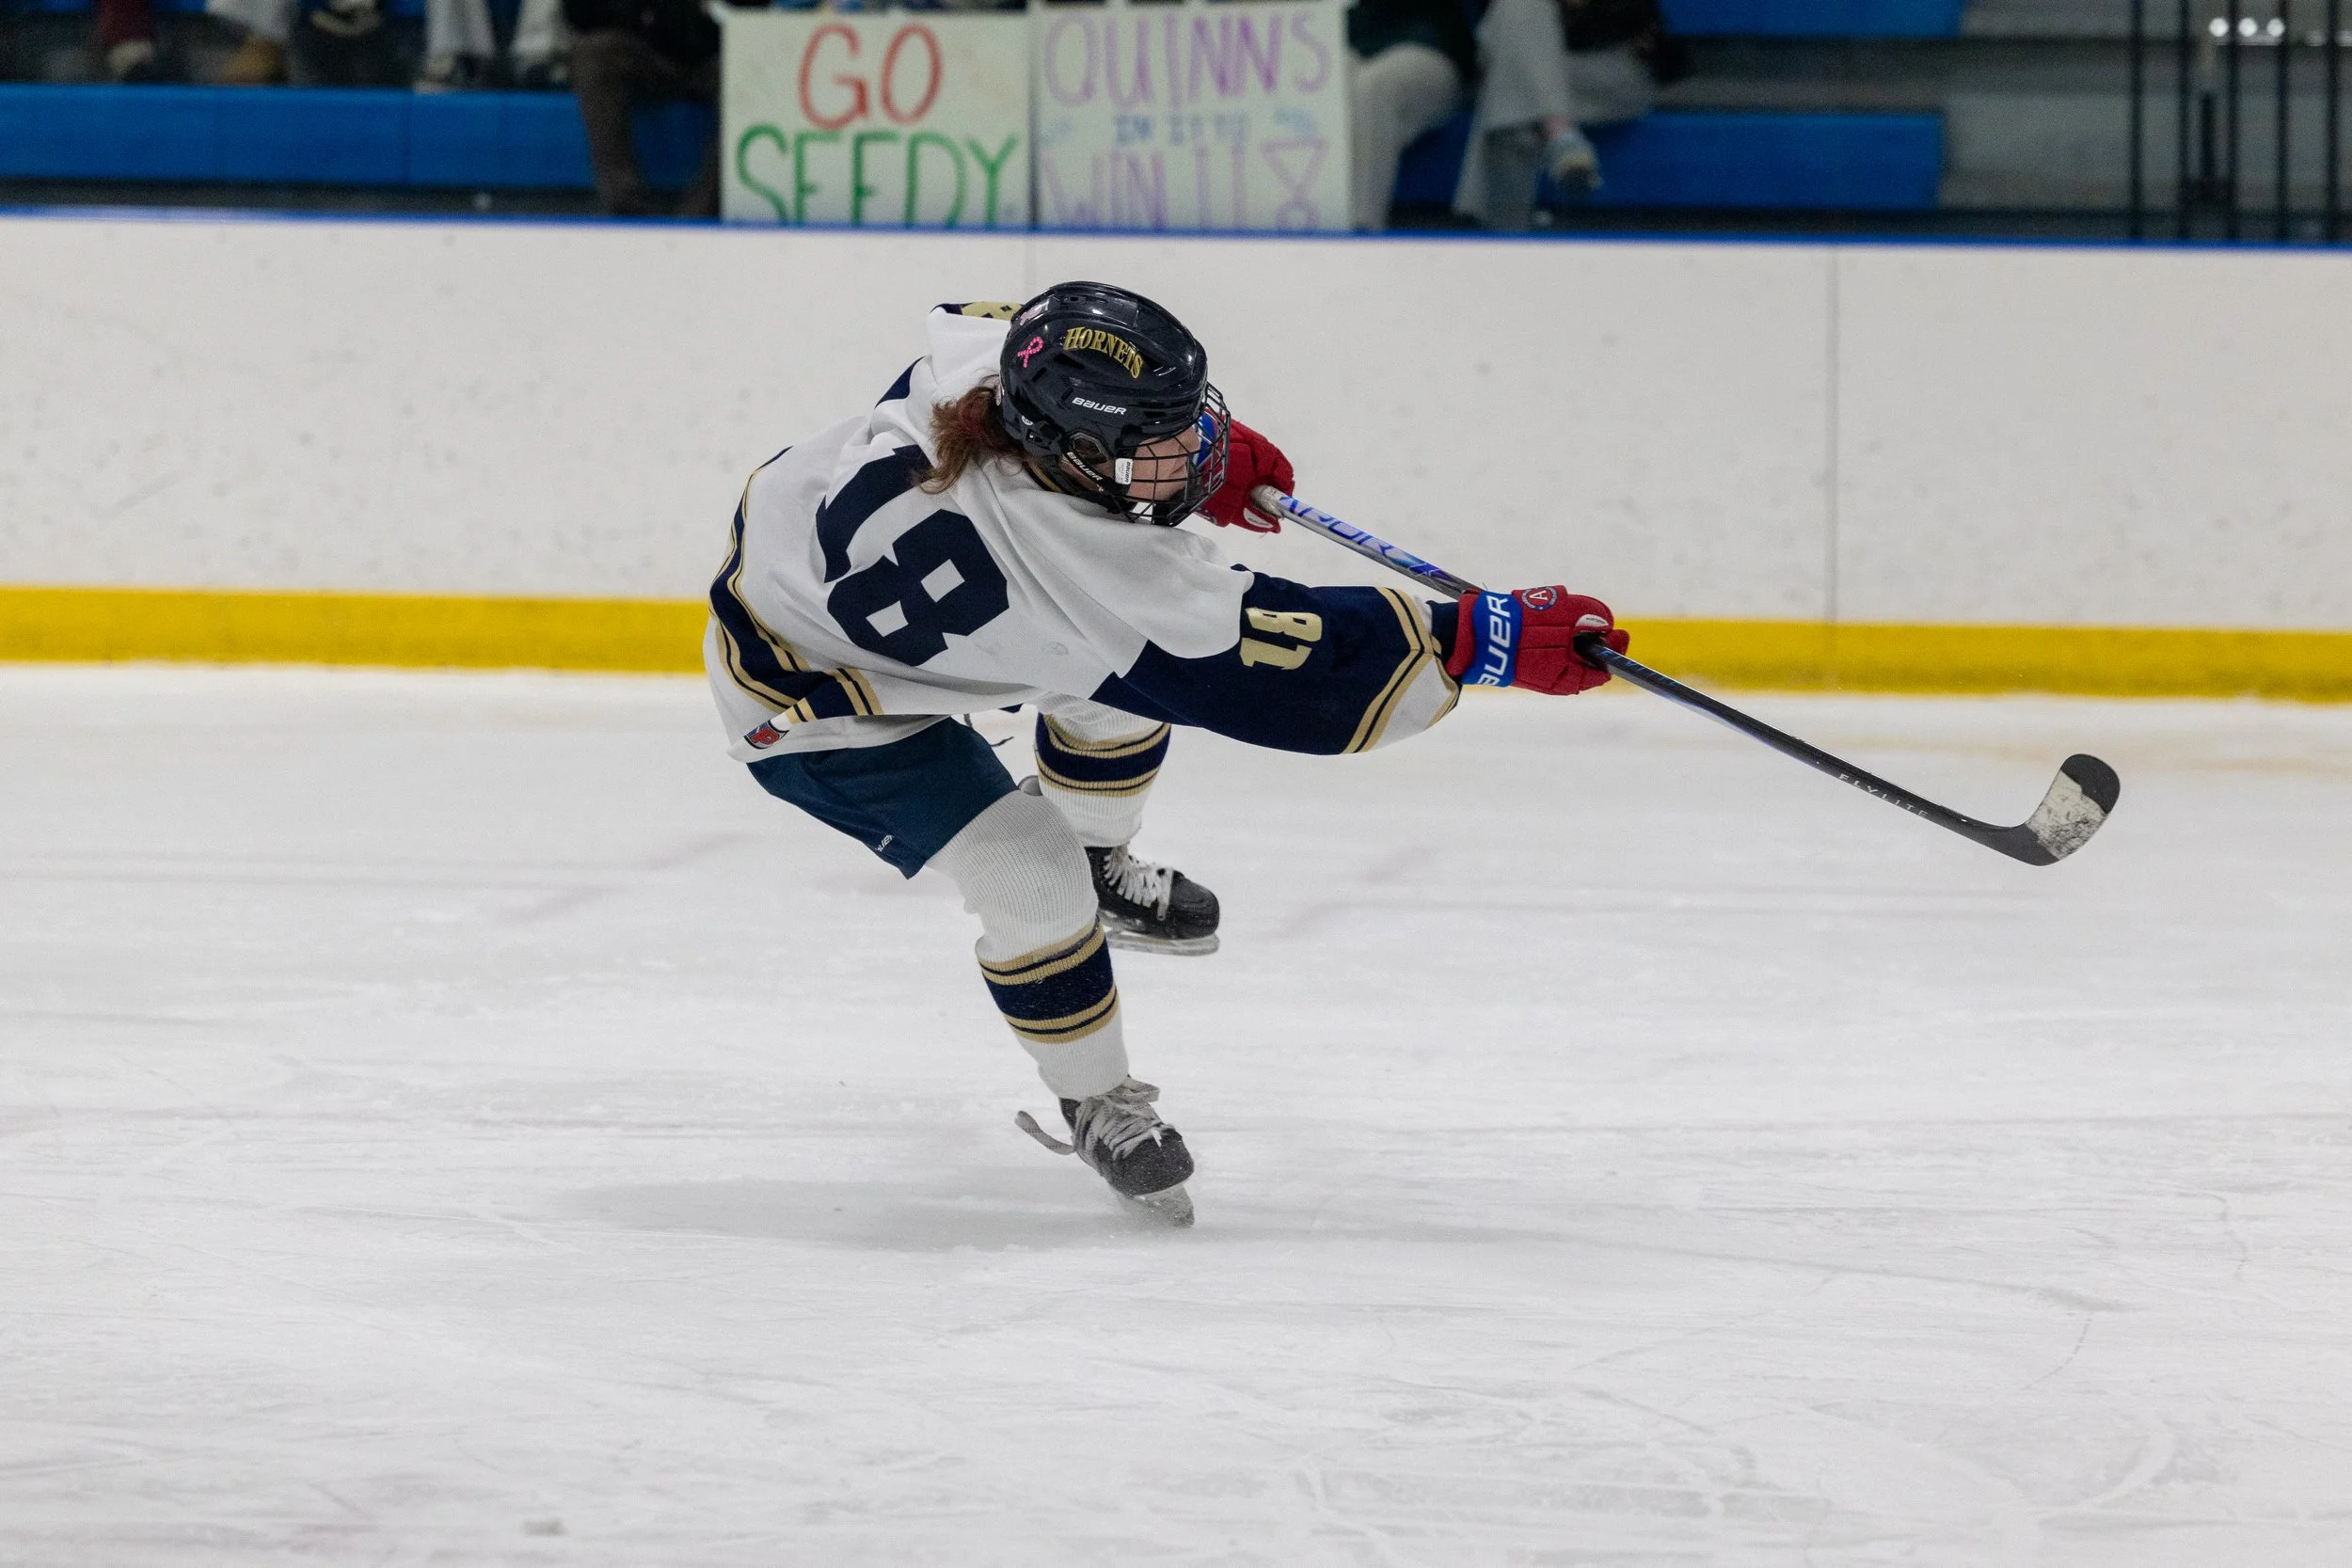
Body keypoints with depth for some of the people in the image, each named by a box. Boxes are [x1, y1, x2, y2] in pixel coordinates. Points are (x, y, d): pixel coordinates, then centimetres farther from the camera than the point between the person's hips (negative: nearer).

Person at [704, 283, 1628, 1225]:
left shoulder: (991, 350, -24)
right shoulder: (1094, 575, -41)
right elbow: (1288, 676, -37)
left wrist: (1204, 442, 6)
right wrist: (1489, 639, -37)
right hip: (807, 702, -8)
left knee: (1126, 670, 9)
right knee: (1029, 880, -12)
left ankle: (1099, 866, 37)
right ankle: (1094, 1103, 16)